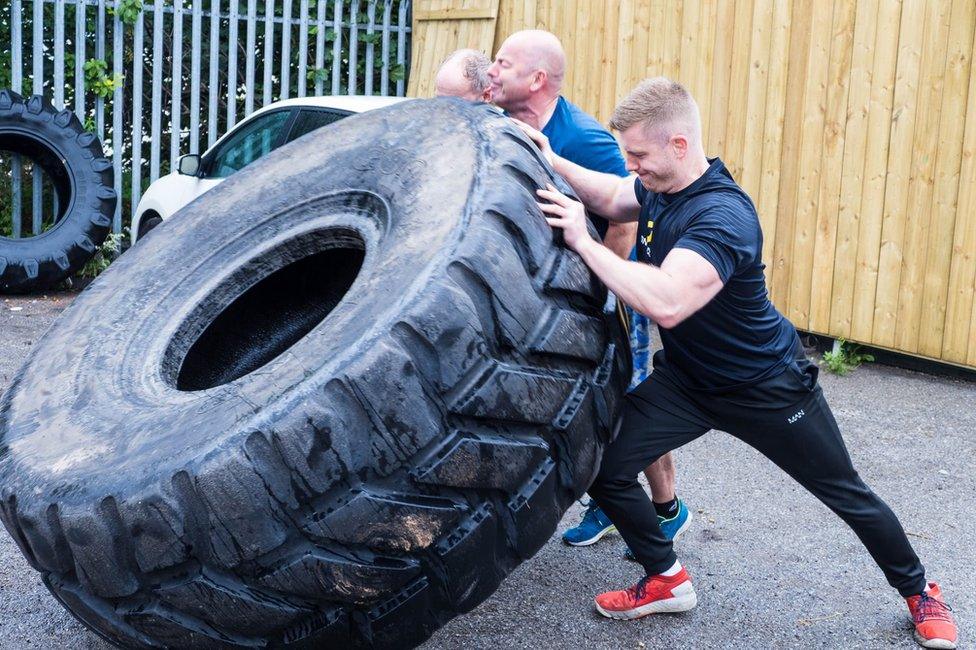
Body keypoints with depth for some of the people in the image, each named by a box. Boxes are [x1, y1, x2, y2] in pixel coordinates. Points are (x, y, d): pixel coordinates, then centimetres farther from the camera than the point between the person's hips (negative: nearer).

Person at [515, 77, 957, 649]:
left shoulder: (723, 215, -34)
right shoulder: (661, 189, -8)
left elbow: (668, 303, -48)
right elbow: (613, 197, 13)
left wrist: (584, 242, -41)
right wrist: (553, 163, -4)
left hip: (769, 387, -7)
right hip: (685, 379, 7)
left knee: (847, 495, 10)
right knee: (603, 468, -6)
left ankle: (920, 592, 36)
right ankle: (667, 580, 16)